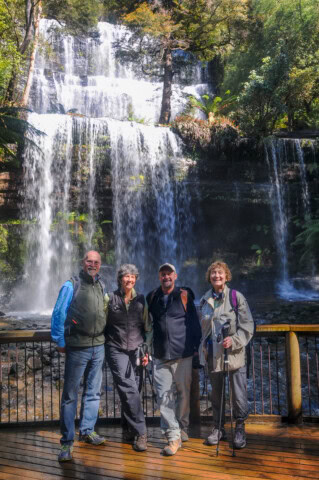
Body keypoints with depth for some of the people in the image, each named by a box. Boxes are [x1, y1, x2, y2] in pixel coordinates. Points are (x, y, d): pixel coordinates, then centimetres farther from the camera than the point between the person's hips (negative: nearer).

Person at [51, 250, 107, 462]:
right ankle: (67, 442, 8)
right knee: (70, 395, 0)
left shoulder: (101, 286, 10)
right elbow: (58, 314, -7)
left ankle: (87, 431, 30)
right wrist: (60, 341, -6)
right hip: (78, 347, -6)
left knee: (93, 392, 14)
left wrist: (104, 337, 12)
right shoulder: (72, 285, -7)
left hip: (98, 347, 6)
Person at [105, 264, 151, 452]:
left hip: (135, 349, 3)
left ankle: (129, 428, 25)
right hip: (117, 349, -2)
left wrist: (146, 351, 10)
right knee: (129, 389, -11)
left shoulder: (141, 300, 8)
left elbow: (146, 327, 12)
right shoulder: (110, 299, 1)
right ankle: (140, 432, -3)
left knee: (129, 390, 6)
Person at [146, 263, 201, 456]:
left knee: (183, 393, 10)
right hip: (160, 356, 2)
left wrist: (196, 346, 1)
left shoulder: (184, 296, 0)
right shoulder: (152, 298, 8)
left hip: (182, 354, -2)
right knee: (164, 397, -2)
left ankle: (182, 428, 29)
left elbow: (194, 323, 3)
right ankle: (173, 436, 6)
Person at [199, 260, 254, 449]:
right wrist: (203, 349, 10)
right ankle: (218, 428, 29)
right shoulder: (204, 301, 8)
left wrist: (234, 340, -19)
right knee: (216, 393, 14)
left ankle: (240, 429, 21)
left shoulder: (237, 297, -5)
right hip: (213, 355, 4)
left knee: (238, 394, 1)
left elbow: (248, 326, -6)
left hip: (234, 354, -4)